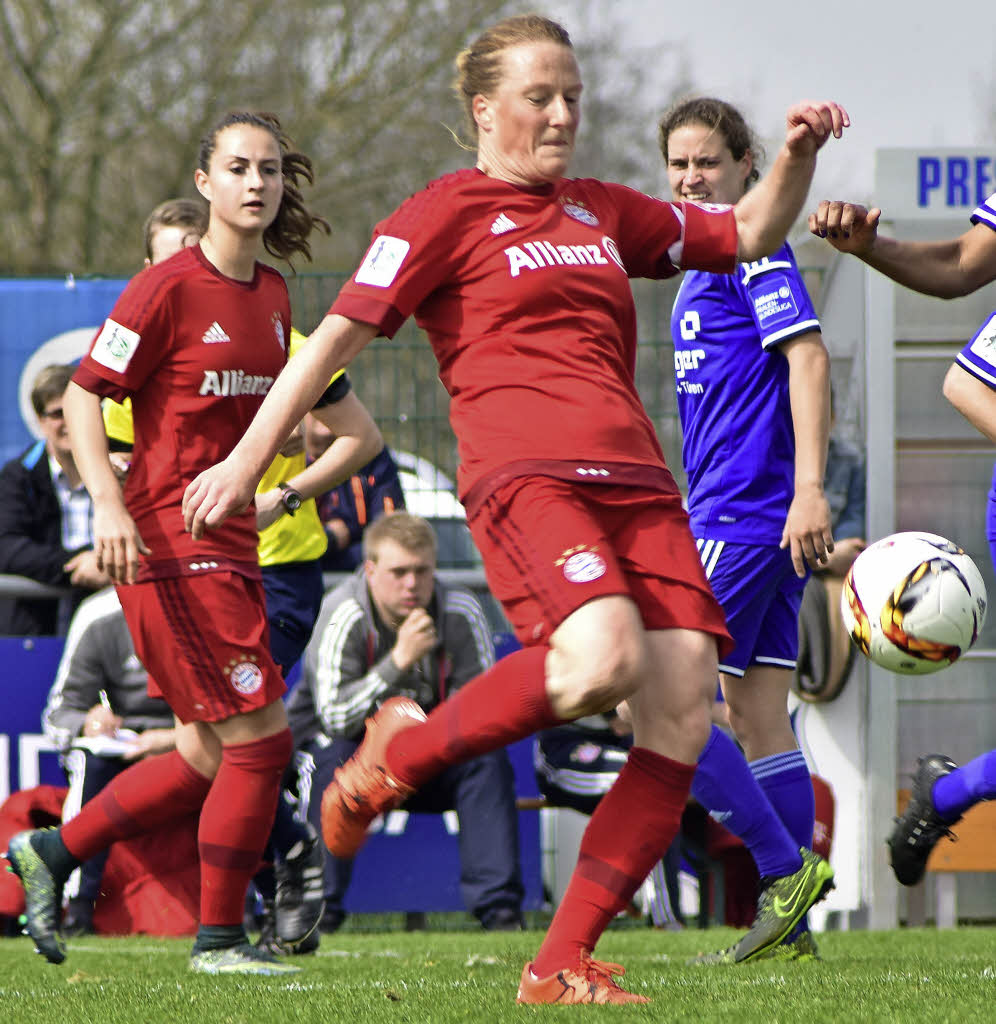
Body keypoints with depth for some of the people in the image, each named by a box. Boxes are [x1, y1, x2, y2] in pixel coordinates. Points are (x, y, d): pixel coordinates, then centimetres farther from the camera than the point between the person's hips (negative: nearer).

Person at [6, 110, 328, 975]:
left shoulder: (273, 296, 11)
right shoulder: (167, 290, -11)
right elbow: (84, 396, -12)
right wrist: (109, 505, -23)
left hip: (230, 546, 8)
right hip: (168, 546, -8)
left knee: (212, 757, 10)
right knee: (260, 734, -9)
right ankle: (219, 937, 1)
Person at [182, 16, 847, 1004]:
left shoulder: (603, 212, 24)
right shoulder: (446, 212, 6)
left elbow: (747, 236, 33)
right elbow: (342, 330, 1)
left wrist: (797, 156, 14)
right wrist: (249, 457, -4)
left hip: (635, 477, 7)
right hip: (522, 470, -7)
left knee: (682, 717, -10)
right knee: (599, 661, -32)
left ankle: (563, 964, -6)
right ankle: (400, 753, -7)